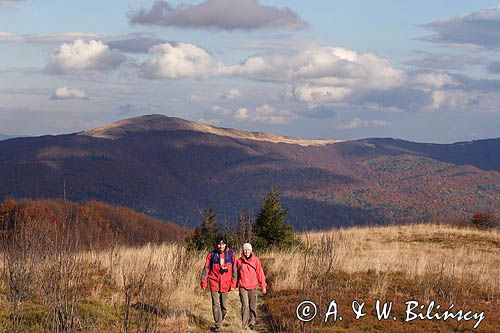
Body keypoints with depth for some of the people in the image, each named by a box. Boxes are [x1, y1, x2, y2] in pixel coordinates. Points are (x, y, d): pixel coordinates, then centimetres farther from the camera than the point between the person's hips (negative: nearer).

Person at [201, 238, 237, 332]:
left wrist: (233, 283, 0)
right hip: (214, 283, -1)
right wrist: (204, 282, -1)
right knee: (216, 304, -10)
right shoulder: (212, 254, 1)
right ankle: (217, 325, -8)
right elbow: (206, 268, 3)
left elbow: (234, 270, 4)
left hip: (225, 284, 2)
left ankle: (217, 324, 23)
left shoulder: (231, 254, 2)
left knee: (224, 306, 7)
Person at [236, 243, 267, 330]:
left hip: (253, 287, 1)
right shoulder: (239, 261, 1)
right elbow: (236, 273, 10)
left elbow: (260, 273, 0)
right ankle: (244, 325, -5)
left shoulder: (255, 260, 0)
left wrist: (263, 285, -1)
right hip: (243, 287, -1)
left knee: (253, 306, 8)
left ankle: (252, 322, 25)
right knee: (245, 305, -10)